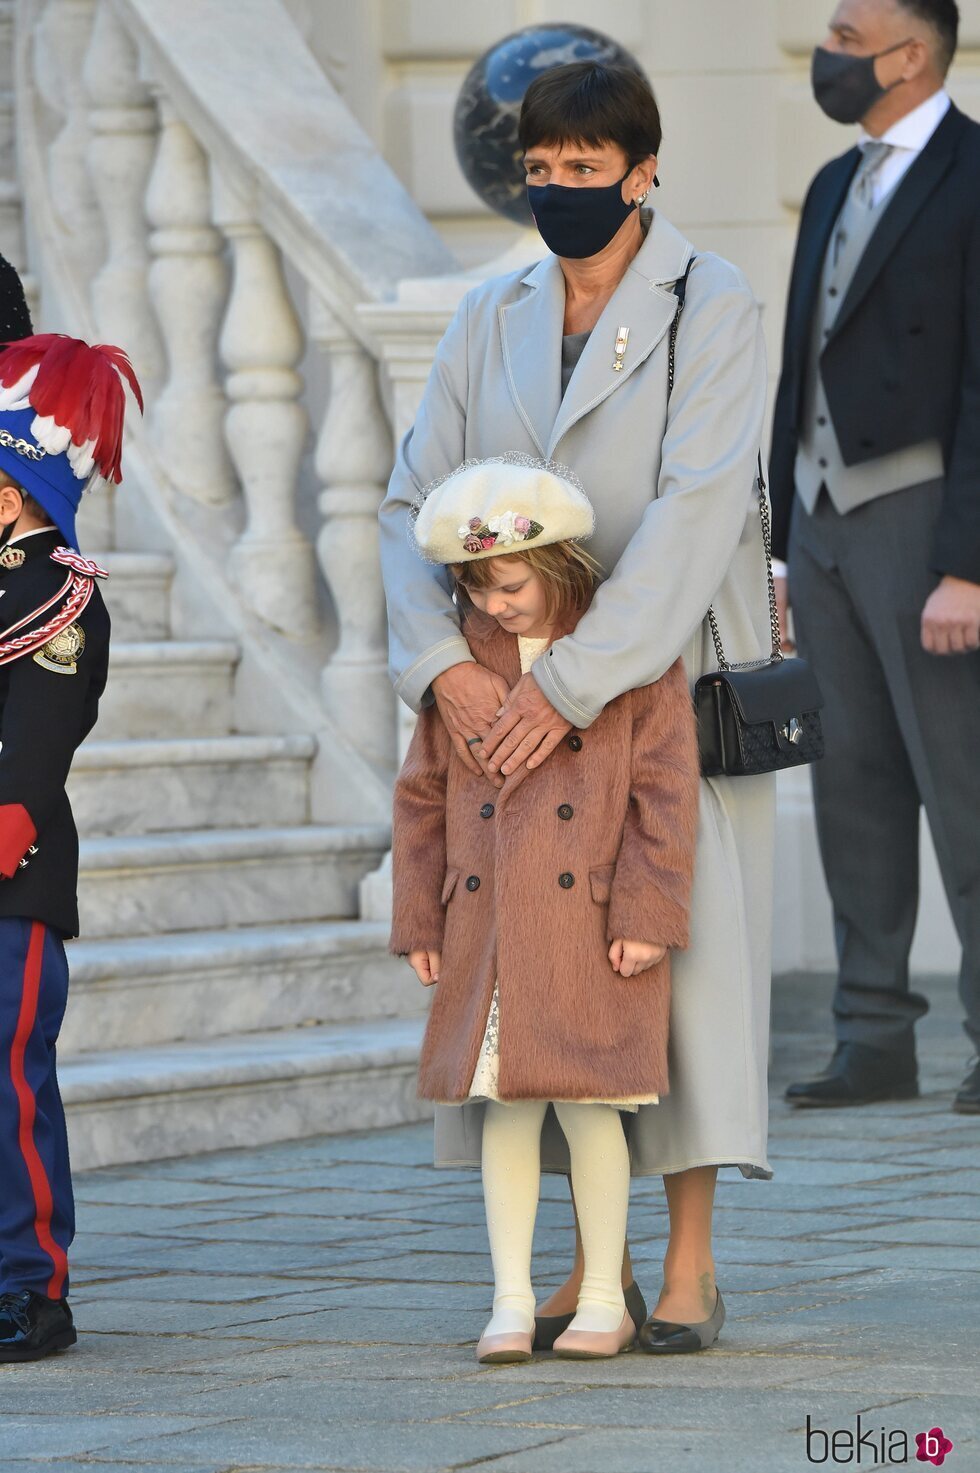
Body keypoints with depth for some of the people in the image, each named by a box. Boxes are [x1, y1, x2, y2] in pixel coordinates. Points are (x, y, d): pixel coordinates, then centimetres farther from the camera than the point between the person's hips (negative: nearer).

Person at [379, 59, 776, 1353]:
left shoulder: (712, 310, -10)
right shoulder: (493, 320, 6)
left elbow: (695, 516, -21)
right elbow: (415, 504, -1)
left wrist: (569, 686, -28)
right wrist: (449, 667, -19)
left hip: (670, 679, -5)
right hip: (523, 690, 5)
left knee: (682, 944, -7)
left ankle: (690, 1263, 0)